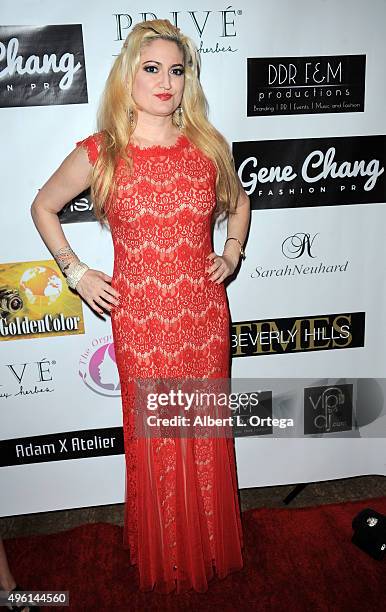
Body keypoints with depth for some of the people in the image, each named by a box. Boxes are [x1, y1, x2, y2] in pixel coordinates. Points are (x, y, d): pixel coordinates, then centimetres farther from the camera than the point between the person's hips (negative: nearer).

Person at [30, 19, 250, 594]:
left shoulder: (209, 146, 2)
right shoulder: (98, 153, -5)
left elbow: (238, 201, 21)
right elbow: (43, 207, 10)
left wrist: (232, 252, 6)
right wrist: (76, 272, 2)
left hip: (205, 315, 2)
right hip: (140, 319, -2)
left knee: (207, 434, 15)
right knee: (155, 439, 11)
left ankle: (212, 549, 43)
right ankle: (163, 560, 40)